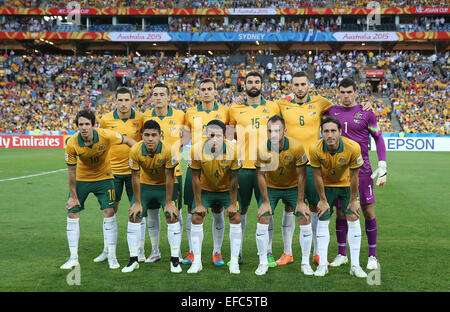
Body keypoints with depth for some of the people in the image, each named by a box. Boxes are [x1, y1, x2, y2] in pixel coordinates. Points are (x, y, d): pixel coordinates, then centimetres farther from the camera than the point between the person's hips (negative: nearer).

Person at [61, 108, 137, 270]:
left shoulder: (106, 135, -25)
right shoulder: (72, 144, -23)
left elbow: (127, 140, -6)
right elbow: (71, 171, -12)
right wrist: (73, 196, -6)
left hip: (103, 177, -1)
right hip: (81, 179, 1)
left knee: (109, 212, -9)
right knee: (72, 214, -2)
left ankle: (112, 256, 3)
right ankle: (73, 258, 11)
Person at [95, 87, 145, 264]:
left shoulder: (140, 118, -5)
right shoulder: (106, 120, -2)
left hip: (134, 170, -1)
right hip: (112, 170, 1)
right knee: (110, 210, 7)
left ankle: (140, 250, 14)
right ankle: (107, 250, 19)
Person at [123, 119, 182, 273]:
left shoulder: (168, 150, -28)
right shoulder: (135, 151, -22)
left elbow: (169, 178, -19)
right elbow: (136, 177, -12)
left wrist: (168, 203, -16)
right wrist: (137, 202, -9)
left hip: (164, 186, -2)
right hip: (145, 185, 2)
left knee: (172, 217, -14)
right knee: (134, 217, -6)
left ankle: (175, 260, -1)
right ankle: (133, 260, 6)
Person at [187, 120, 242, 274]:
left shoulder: (233, 149, -25)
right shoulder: (197, 149, -25)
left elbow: (233, 179, -15)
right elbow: (196, 178, -14)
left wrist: (232, 203, -12)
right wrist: (199, 204, -11)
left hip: (227, 189, 0)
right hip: (205, 189, 1)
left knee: (236, 217, -11)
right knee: (196, 218, -9)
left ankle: (234, 262, -1)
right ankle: (197, 262, 1)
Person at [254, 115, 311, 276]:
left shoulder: (296, 147, -24)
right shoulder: (261, 148, -22)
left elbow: (301, 175, -14)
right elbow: (261, 175, -10)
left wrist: (300, 201, -12)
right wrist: (265, 201, -10)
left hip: (293, 187, 0)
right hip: (271, 187, 1)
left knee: (305, 221, -8)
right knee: (262, 221, -10)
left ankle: (305, 263, 8)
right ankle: (263, 263, 5)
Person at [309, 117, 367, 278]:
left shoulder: (353, 147, -29)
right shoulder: (315, 149, -27)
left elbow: (354, 176, -16)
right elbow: (318, 176, -13)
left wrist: (353, 200, -9)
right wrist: (323, 200, -7)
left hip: (347, 185, 0)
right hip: (326, 186, 0)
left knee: (353, 220, -6)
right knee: (322, 221, -3)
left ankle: (355, 265, 4)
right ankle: (322, 264, 7)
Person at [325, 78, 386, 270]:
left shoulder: (366, 113, 1)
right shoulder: (332, 112, 8)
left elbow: (378, 138, 3)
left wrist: (382, 165, -3)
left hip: (361, 169, -2)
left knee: (368, 211, -1)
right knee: (340, 212, 5)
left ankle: (372, 256, 9)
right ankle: (341, 254, 17)